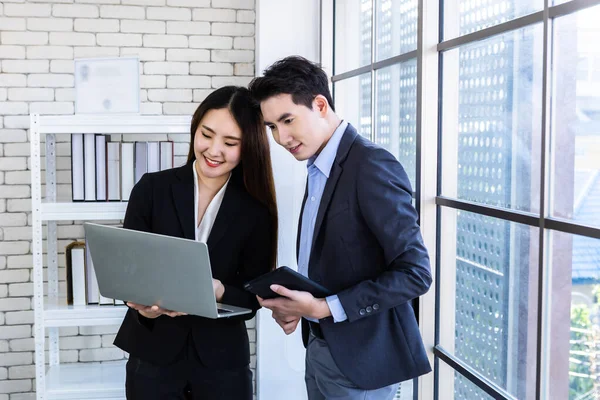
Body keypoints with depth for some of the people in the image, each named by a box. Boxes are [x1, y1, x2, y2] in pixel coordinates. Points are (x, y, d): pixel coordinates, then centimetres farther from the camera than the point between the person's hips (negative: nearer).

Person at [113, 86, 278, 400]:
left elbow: (251, 299, -3)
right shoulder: (151, 188, -4)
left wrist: (218, 291, -24)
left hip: (222, 360, 0)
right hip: (153, 354, 0)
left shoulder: (256, 212, -4)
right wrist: (144, 302, -25)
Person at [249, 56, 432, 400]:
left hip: (359, 357, -8)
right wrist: (298, 302, -2)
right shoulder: (319, 168, 9)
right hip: (320, 348, 8)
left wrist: (325, 308, -21)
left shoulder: (372, 165, -18)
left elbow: (415, 273, -21)